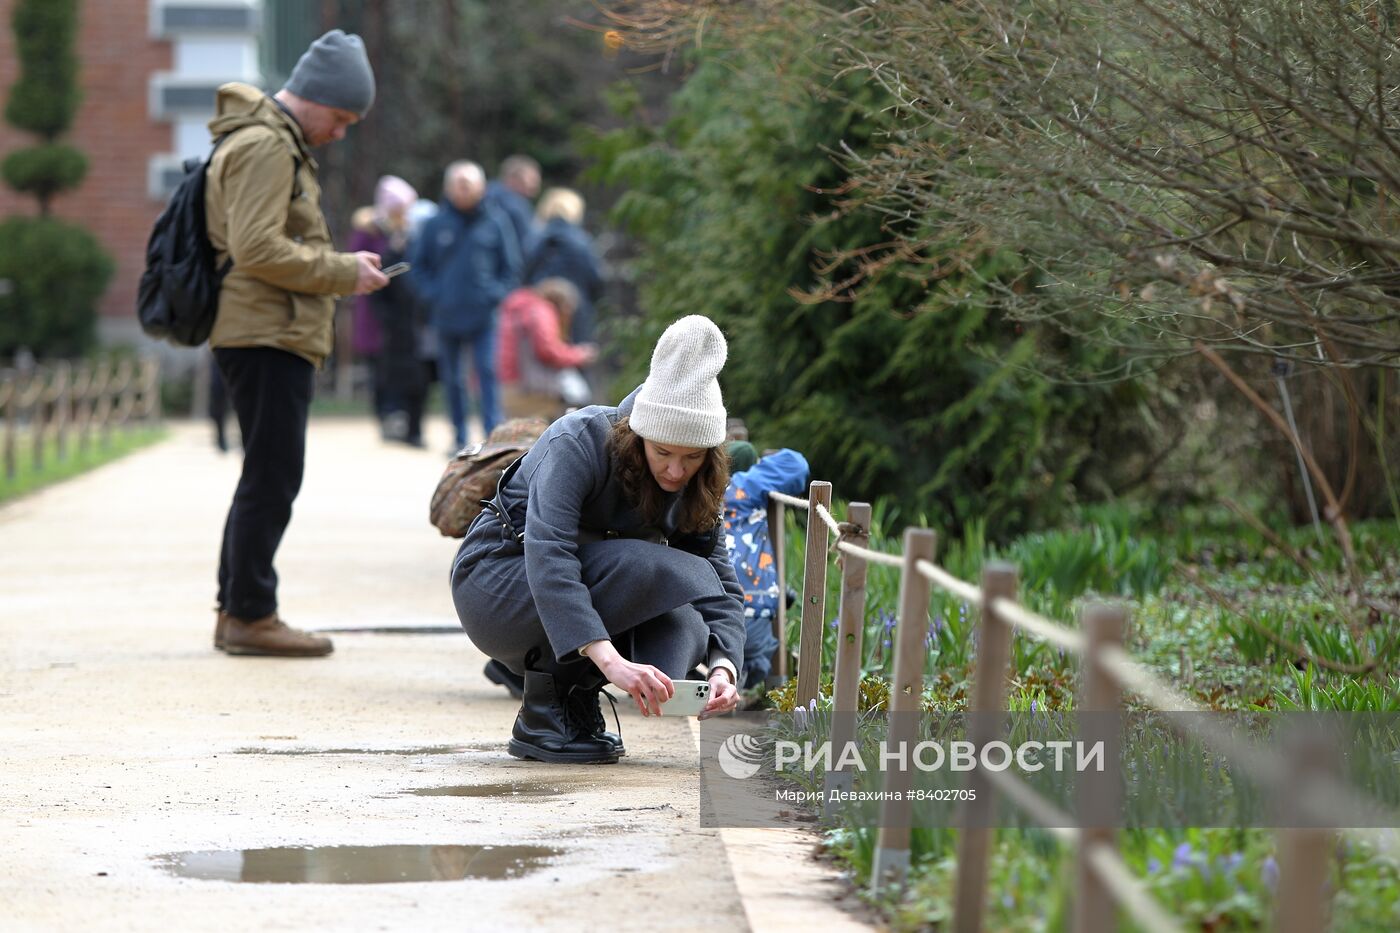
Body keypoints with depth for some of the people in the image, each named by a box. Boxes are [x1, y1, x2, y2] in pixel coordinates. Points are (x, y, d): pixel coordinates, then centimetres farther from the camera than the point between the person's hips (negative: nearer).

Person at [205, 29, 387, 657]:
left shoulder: (278, 145, 22)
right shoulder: (265, 146, -12)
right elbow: (256, 247, -21)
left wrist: (340, 269, 11)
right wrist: (343, 273, -14)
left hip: (272, 336, 11)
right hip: (266, 337, -11)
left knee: (266, 477, 14)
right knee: (273, 476, -8)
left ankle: (235, 611, 18)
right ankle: (251, 615, -6)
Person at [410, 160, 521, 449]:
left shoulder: (495, 222, 2)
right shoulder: (435, 225, 3)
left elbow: (511, 266, 8)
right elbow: (419, 266, 10)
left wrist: (496, 293, -6)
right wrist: (432, 295, -4)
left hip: (484, 316, -2)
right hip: (446, 315, 2)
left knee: (488, 372, -13)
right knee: (452, 379, 8)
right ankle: (460, 438, 17)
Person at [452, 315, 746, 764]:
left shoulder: (694, 485, -6)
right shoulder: (579, 442, -25)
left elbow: (722, 585, -8)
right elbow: (547, 557, -38)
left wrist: (723, 667, -30)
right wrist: (610, 660, -50)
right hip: (495, 587, -6)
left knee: (685, 627, -24)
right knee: (648, 569, -32)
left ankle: (576, 694, 0)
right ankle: (543, 713, -19)